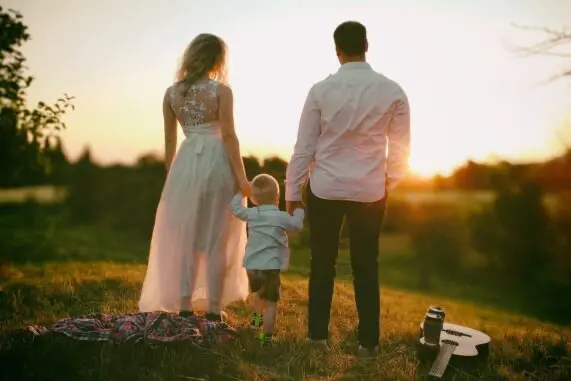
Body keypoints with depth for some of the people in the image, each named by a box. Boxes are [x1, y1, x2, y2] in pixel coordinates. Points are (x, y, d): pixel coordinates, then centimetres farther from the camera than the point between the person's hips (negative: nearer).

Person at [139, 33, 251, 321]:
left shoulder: (171, 93, 4)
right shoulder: (221, 91, -7)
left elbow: (169, 140, 8)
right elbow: (229, 136, -11)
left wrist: (170, 173, 18)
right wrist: (241, 176, -7)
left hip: (186, 163, 3)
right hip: (217, 163, -3)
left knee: (184, 237, 11)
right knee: (216, 238, 6)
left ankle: (184, 305, 13)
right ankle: (213, 308, 10)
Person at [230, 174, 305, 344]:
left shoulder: (251, 213, 4)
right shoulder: (281, 217, -7)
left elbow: (235, 208, 20)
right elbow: (298, 225, 5)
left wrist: (239, 194, 36)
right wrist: (299, 211, 22)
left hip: (251, 266, 5)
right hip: (270, 267, -5)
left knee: (258, 292, 33)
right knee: (270, 303, 0)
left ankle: (257, 317, 46)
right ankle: (266, 336, 0)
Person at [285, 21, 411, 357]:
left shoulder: (321, 90, -7)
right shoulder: (392, 91, -5)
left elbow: (304, 147, -5)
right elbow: (400, 150, 0)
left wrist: (293, 191, 5)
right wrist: (388, 184, 17)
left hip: (324, 189, 0)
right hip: (371, 192, 1)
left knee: (322, 263, 13)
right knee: (366, 267, 12)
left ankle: (318, 334, 21)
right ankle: (369, 342, 19)